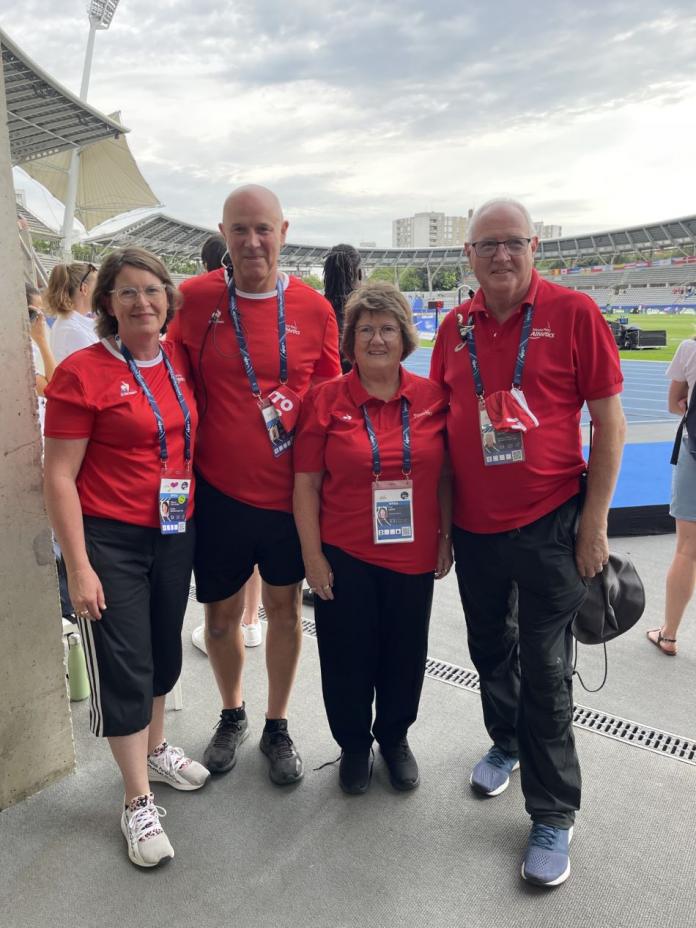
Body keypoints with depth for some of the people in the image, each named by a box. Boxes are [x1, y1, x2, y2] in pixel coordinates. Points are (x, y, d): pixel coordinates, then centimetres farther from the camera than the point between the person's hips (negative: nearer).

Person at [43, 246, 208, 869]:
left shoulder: (181, 361, 3)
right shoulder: (83, 373, -13)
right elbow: (59, 478, -12)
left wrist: (200, 522, 10)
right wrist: (79, 568, -14)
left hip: (175, 533, 5)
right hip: (110, 540, -5)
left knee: (165, 654, 19)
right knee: (124, 668, 4)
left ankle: (155, 749, 45)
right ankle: (138, 803, 23)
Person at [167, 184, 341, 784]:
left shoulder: (314, 309, -3)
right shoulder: (195, 300, -5)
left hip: (290, 489, 1)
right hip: (218, 488, 0)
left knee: (284, 606, 13)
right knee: (221, 612, 13)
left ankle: (278, 726, 35)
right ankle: (232, 716, 40)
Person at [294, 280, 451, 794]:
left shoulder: (433, 397, -1)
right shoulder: (325, 399, -6)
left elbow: (446, 475, 6)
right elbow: (307, 484, -5)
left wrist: (446, 537, 5)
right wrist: (312, 555, -6)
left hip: (414, 554, 2)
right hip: (345, 556, -1)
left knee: (405, 652, 16)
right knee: (348, 654, 11)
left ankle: (395, 737, 42)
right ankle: (354, 745, 37)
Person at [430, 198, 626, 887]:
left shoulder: (573, 313, -7)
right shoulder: (455, 328, 4)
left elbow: (610, 423, -6)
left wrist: (595, 522, -9)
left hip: (549, 526, -4)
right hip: (473, 527, 4)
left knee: (545, 669, 5)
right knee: (490, 650, 19)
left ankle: (553, 815, 23)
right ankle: (506, 744, 47)